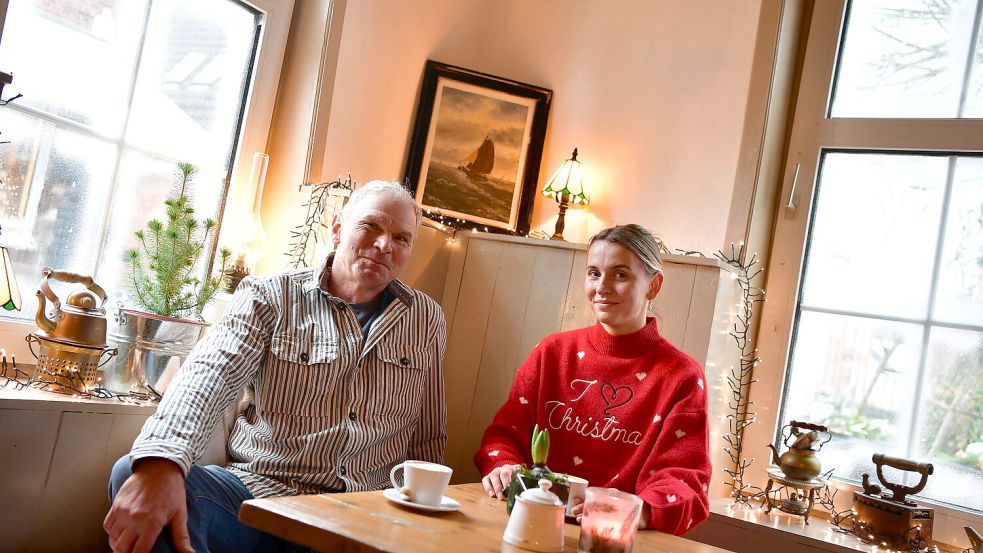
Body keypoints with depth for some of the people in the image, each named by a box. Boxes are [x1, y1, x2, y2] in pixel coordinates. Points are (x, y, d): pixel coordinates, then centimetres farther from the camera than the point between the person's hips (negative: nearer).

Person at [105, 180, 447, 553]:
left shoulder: (426, 320, 10)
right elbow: (210, 373, -17)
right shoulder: (271, 298, 1)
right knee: (134, 475, -27)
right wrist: (160, 462, -36)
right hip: (259, 491, -1)